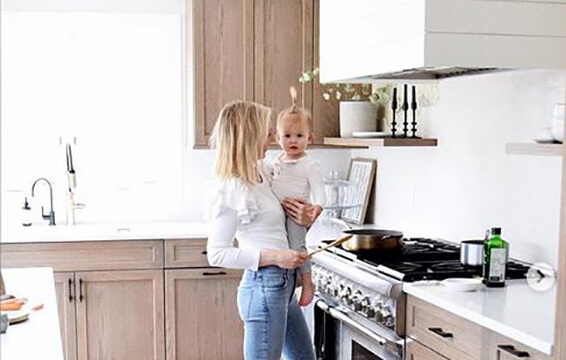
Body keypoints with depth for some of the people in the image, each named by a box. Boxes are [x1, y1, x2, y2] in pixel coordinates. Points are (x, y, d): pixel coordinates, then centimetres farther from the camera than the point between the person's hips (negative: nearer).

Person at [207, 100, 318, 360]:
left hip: (283, 285, 10)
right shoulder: (233, 190, -17)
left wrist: (305, 218, 1)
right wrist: (274, 256, -22)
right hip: (263, 287, -9)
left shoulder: (260, 172, 8)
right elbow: (216, 254, -18)